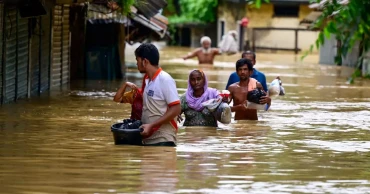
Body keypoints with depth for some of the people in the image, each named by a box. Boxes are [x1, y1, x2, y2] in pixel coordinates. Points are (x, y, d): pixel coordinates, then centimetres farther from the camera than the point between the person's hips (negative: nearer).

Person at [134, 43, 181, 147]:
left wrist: (151, 125, -19)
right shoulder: (147, 80, 13)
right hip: (147, 140, 8)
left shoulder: (165, 80, -11)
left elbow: (176, 109, -15)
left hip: (163, 141, -8)